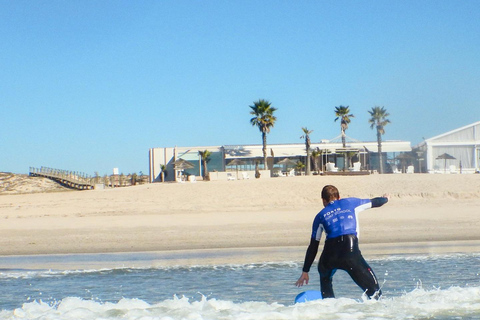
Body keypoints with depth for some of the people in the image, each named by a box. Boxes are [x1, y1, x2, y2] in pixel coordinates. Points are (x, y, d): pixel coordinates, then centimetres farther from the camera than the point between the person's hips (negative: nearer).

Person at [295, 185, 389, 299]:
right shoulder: (350, 203, 22)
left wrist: (305, 271, 27)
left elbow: (313, 247, 22)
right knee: (373, 291, 3)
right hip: (351, 251, -2)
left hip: (330, 254, 2)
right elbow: (374, 202, 35)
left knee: (325, 279, 34)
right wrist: (385, 199, 59)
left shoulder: (320, 216, 23)